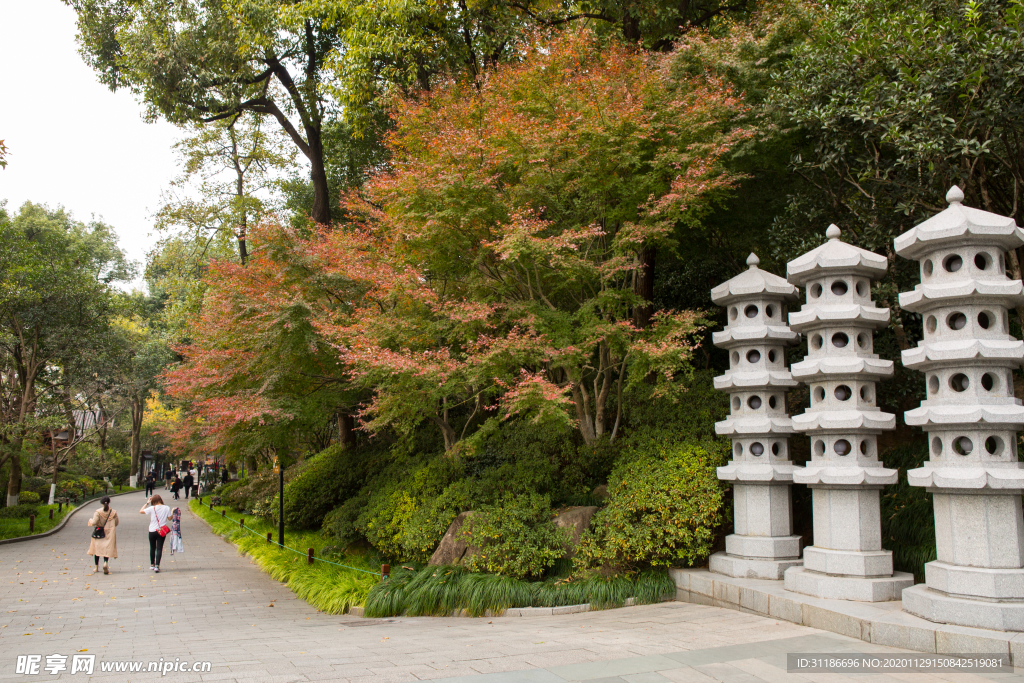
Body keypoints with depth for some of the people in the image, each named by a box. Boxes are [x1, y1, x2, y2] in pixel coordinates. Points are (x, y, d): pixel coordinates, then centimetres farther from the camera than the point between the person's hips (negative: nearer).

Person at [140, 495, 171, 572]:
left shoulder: (152, 508, -9)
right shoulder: (166, 508, -6)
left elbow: (141, 511, -1)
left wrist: (147, 503, 5)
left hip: (152, 531, 0)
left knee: (152, 548, 17)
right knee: (159, 548, 1)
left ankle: (152, 565, 30)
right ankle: (157, 566, -10)